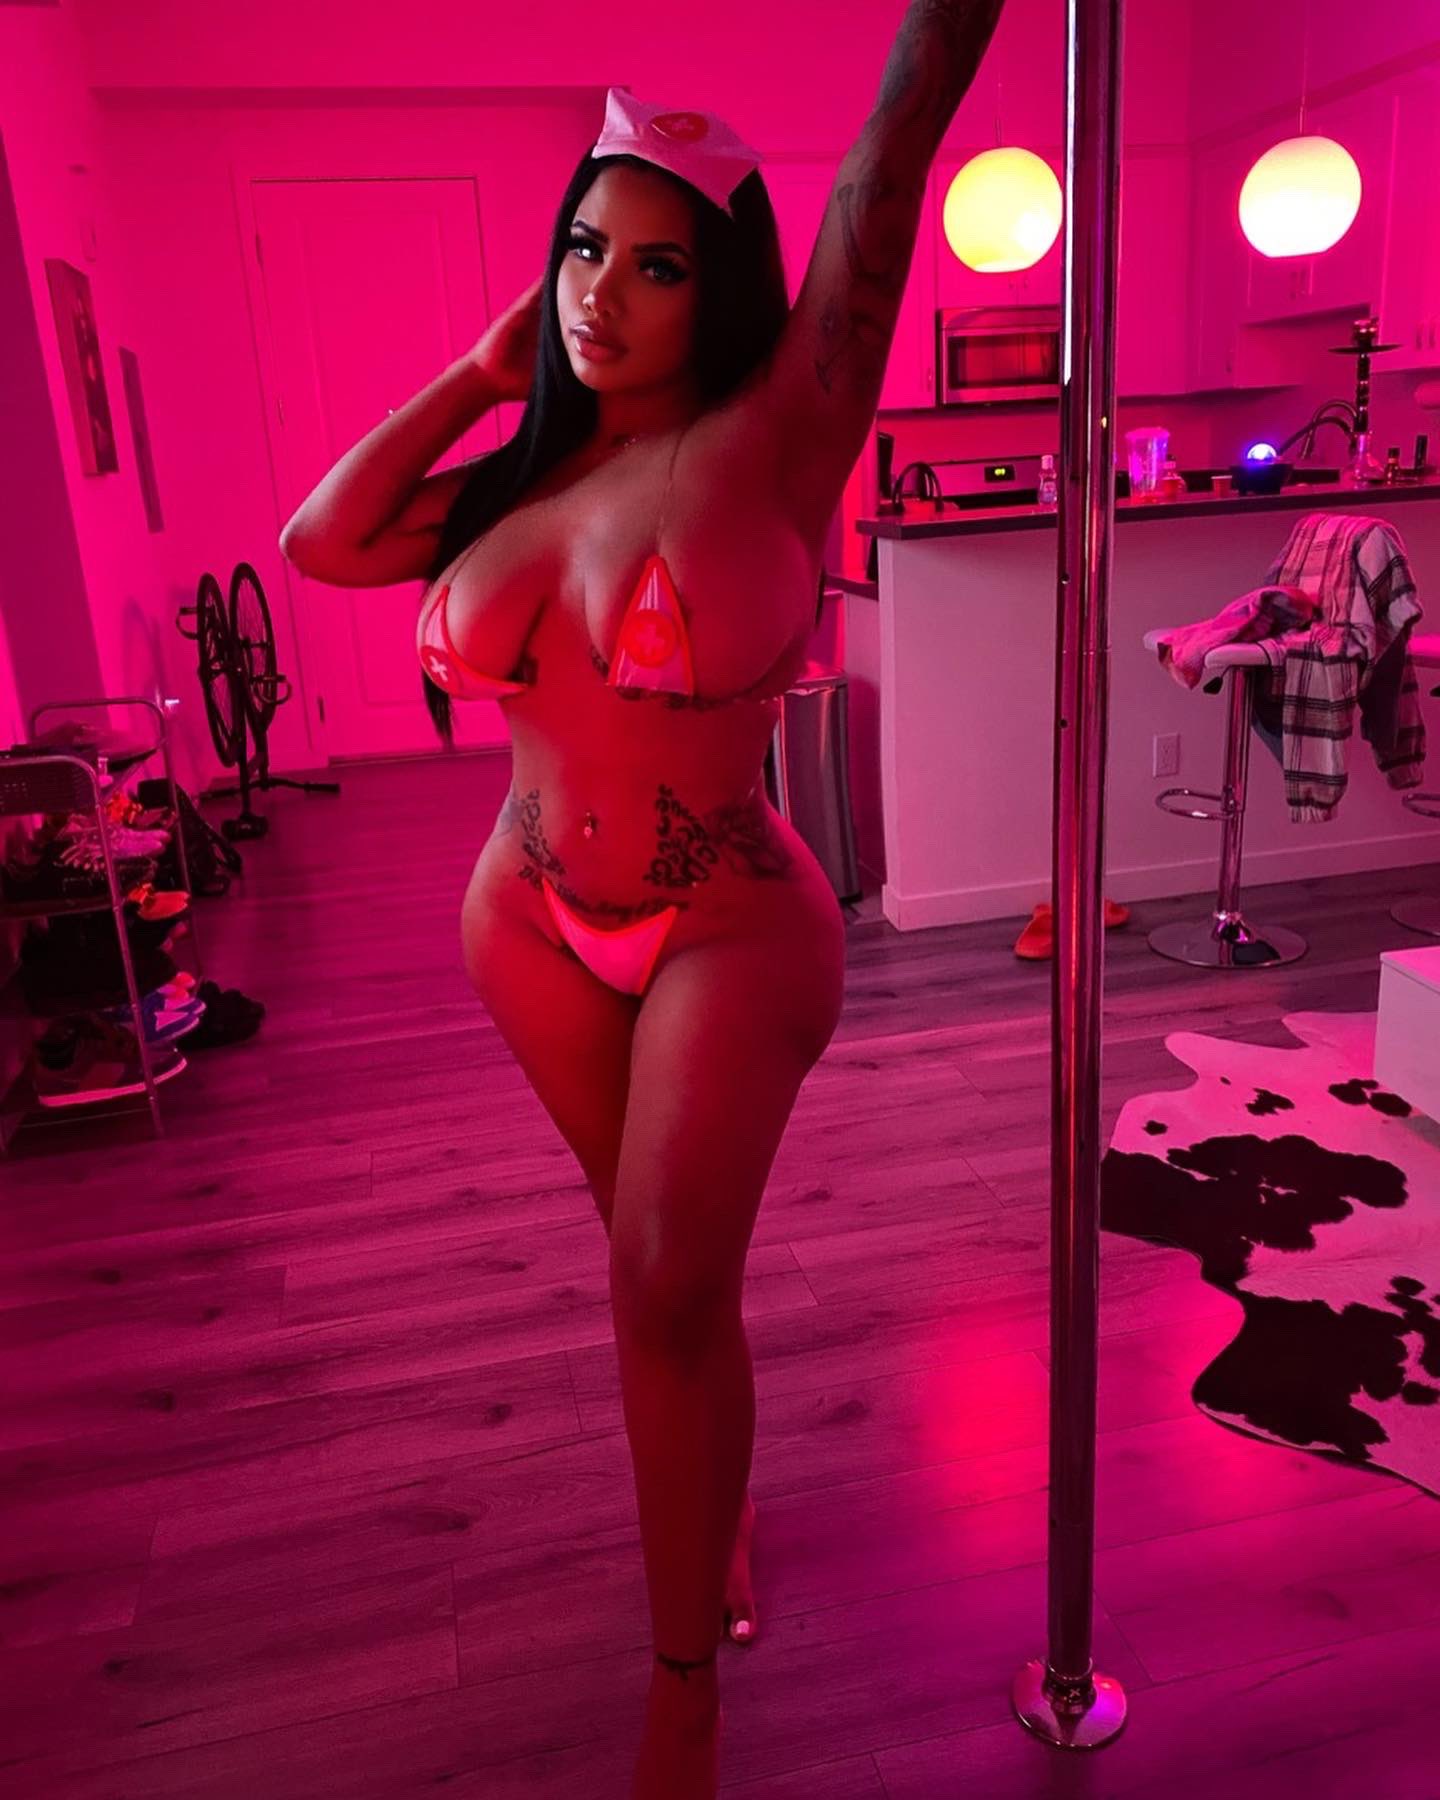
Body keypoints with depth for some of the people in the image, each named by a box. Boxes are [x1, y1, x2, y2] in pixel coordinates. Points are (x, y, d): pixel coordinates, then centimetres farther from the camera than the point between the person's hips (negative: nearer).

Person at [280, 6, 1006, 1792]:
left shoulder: (770, 438, -13)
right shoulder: (524, 472, 2)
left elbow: (896, 153, -18)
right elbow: (317, 541, 2)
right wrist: (487, 367, 0)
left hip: (728, 930, -5)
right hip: (532, 924, 5)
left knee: (670, 1283, -6)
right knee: (661, 1261, 19)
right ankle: (718, 1487, 47)